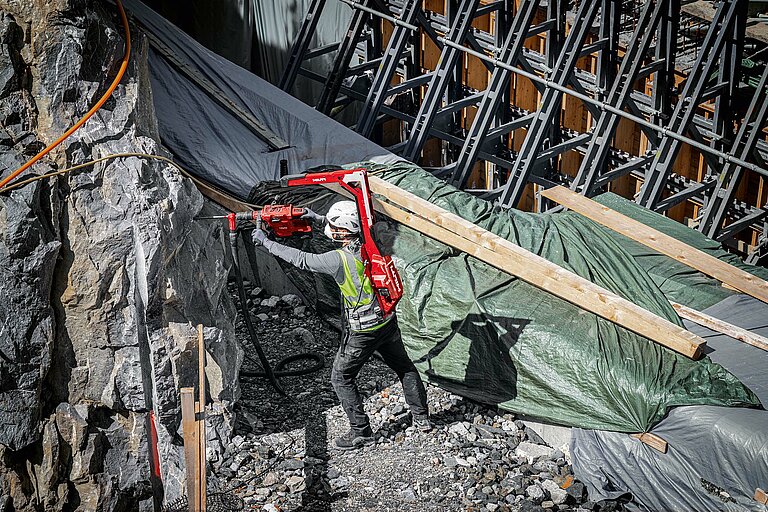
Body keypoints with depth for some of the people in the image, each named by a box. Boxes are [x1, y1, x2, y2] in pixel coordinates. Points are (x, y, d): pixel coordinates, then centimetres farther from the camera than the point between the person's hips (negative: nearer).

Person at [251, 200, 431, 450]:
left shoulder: (340, 259, -24)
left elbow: (300, 259, -16)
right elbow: (348, 233, 16)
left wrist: (266, 242, -7)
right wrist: (319, 221, 12)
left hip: (360, 333, -6)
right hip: (387, 322, 6)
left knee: (341, 378, 12)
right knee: (404, 367, 24)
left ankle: (361, 432, 14)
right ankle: (422, 418, 33)